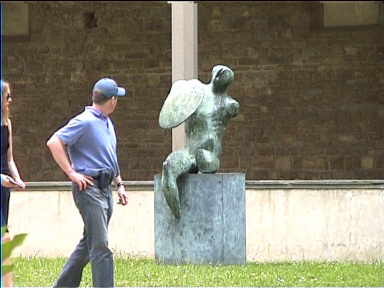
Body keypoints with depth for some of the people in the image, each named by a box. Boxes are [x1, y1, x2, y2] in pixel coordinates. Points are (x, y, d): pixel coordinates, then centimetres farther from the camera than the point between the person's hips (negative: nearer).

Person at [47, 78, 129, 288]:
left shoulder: (107, 123, 18)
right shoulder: (85, 121, -11)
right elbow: (54, 143, -18)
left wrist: (119, 184, 23)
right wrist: (71, 173, -18)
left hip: (105, 189, 9)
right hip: (88, 187, -9)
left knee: (89, 243, 14)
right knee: (100, 246, -12)